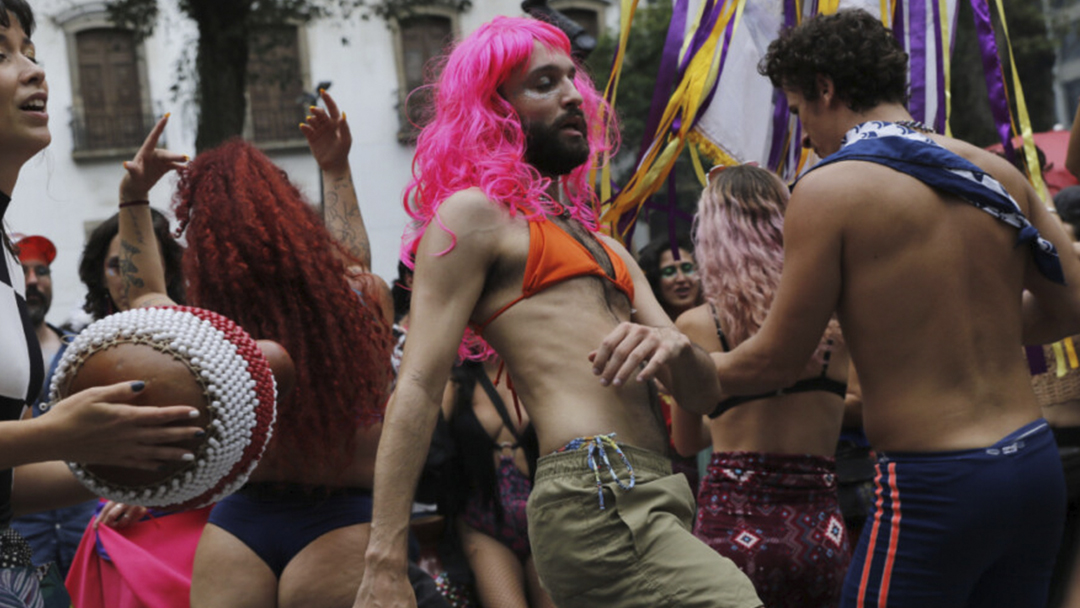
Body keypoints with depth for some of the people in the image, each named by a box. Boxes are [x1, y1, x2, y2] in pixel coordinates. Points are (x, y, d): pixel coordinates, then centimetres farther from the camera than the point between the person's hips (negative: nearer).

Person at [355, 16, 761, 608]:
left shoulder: (606, 249, 27)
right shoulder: (473, 216, 3)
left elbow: (704, 394, 20)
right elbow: (417, 389, -7)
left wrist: (672, 348, -4)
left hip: (657, 503, 9)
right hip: (594, 497, -9)